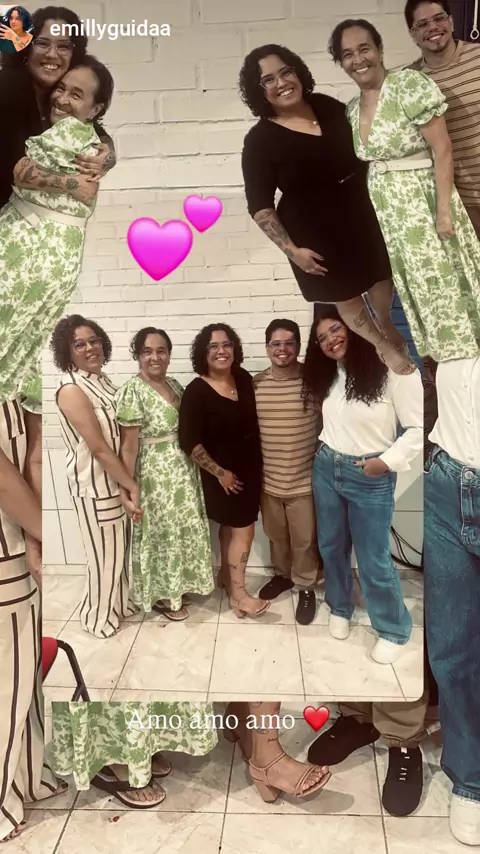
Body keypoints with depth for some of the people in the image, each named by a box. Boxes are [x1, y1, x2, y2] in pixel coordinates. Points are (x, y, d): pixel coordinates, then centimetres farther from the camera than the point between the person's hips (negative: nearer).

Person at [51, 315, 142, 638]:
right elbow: (98, 448, -21)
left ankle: (121, 602, 41)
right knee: (104, 552, 8)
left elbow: (122, 438, 5)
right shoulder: (71, 391, -19)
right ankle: (100, 615, 29)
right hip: (94, 484, -8)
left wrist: (126, 485, -1)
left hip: (117, 479, 8)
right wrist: (132, 486, -16)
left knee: (121, 547, 21)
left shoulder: (103, 381, 5)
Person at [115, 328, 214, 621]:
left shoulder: (174, 384, 5)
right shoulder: (132, 392, -19)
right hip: (156, 475, -8)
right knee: (162, 533, 8)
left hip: (184, 470, 8)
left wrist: (193, 464, 11)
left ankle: (178, 585, 39)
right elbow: (128, 446, -18)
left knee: (183, 529, 19)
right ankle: (162, 596, 28)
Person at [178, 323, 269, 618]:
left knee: (231, 526, 19)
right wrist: (219, 472, -16)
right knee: (243, 529, 0)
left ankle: (226, 575, 39)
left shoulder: (244, 378, -1)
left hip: (250, 467, 6)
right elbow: (189, 442, -20)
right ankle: (238, 593, 16)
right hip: (223, 472, -6)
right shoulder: (197, 391, -19)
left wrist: (258, 464, 9)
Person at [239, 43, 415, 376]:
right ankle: (386, 347, 39)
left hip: (359, 210, 5)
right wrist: (291, 249, -21)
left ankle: (387, 324, 54)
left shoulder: (327, 106, -2)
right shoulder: (260, 140, -17)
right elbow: (260, 205, -17)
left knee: (381, 274, 21)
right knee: (344, 294, 12)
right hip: (313, 229, -5)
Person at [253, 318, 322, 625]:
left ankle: (306, 587, 32)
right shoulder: (255, 384, -2)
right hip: (268, 480, 4)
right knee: (276, 535, 22)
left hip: (305, 480, -3)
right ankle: (282, 575, 46)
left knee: (305, 540, 11)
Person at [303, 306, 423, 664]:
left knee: (373, 559, 4)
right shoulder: (330, 375, 6)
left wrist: (387, 461, -20)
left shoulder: (395, 369, -15)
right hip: (326, 469, 6)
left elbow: (418, 428, -14)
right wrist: (325, 456, 4)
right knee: (332, 546, 18)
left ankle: (395, 629, 27)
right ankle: (339, 608, 41)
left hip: (371, 478, -6)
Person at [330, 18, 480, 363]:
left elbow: (442, 148, -15)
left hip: (422, 201, -6)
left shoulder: (410, 84, -11)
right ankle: (438, 360, 26)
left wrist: (444, 209, -20)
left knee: (443, 285, -2)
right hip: (385, 209, 7)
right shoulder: (352, 109, 9)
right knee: (416, 288, 13)